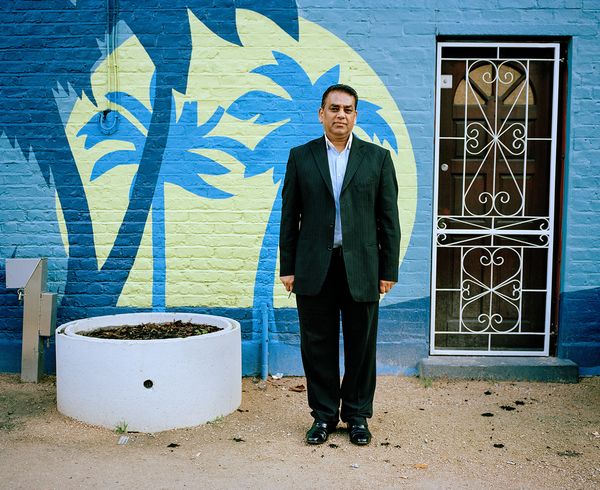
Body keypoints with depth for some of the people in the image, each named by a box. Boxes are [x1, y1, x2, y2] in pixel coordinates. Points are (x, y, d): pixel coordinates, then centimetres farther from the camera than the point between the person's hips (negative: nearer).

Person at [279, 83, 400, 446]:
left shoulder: (378, 158, 5)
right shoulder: (301, 157, 6)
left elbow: (389, 218, 3)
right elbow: (290, 217, 6)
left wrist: (389, 270, -1)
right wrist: (287, 267, 2)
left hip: (361, 268, 0)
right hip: (314, 269, 1)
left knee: (361, 346, 8)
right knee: (318, 346, 8)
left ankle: (357, 415, 25)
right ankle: (324, 415, 24)